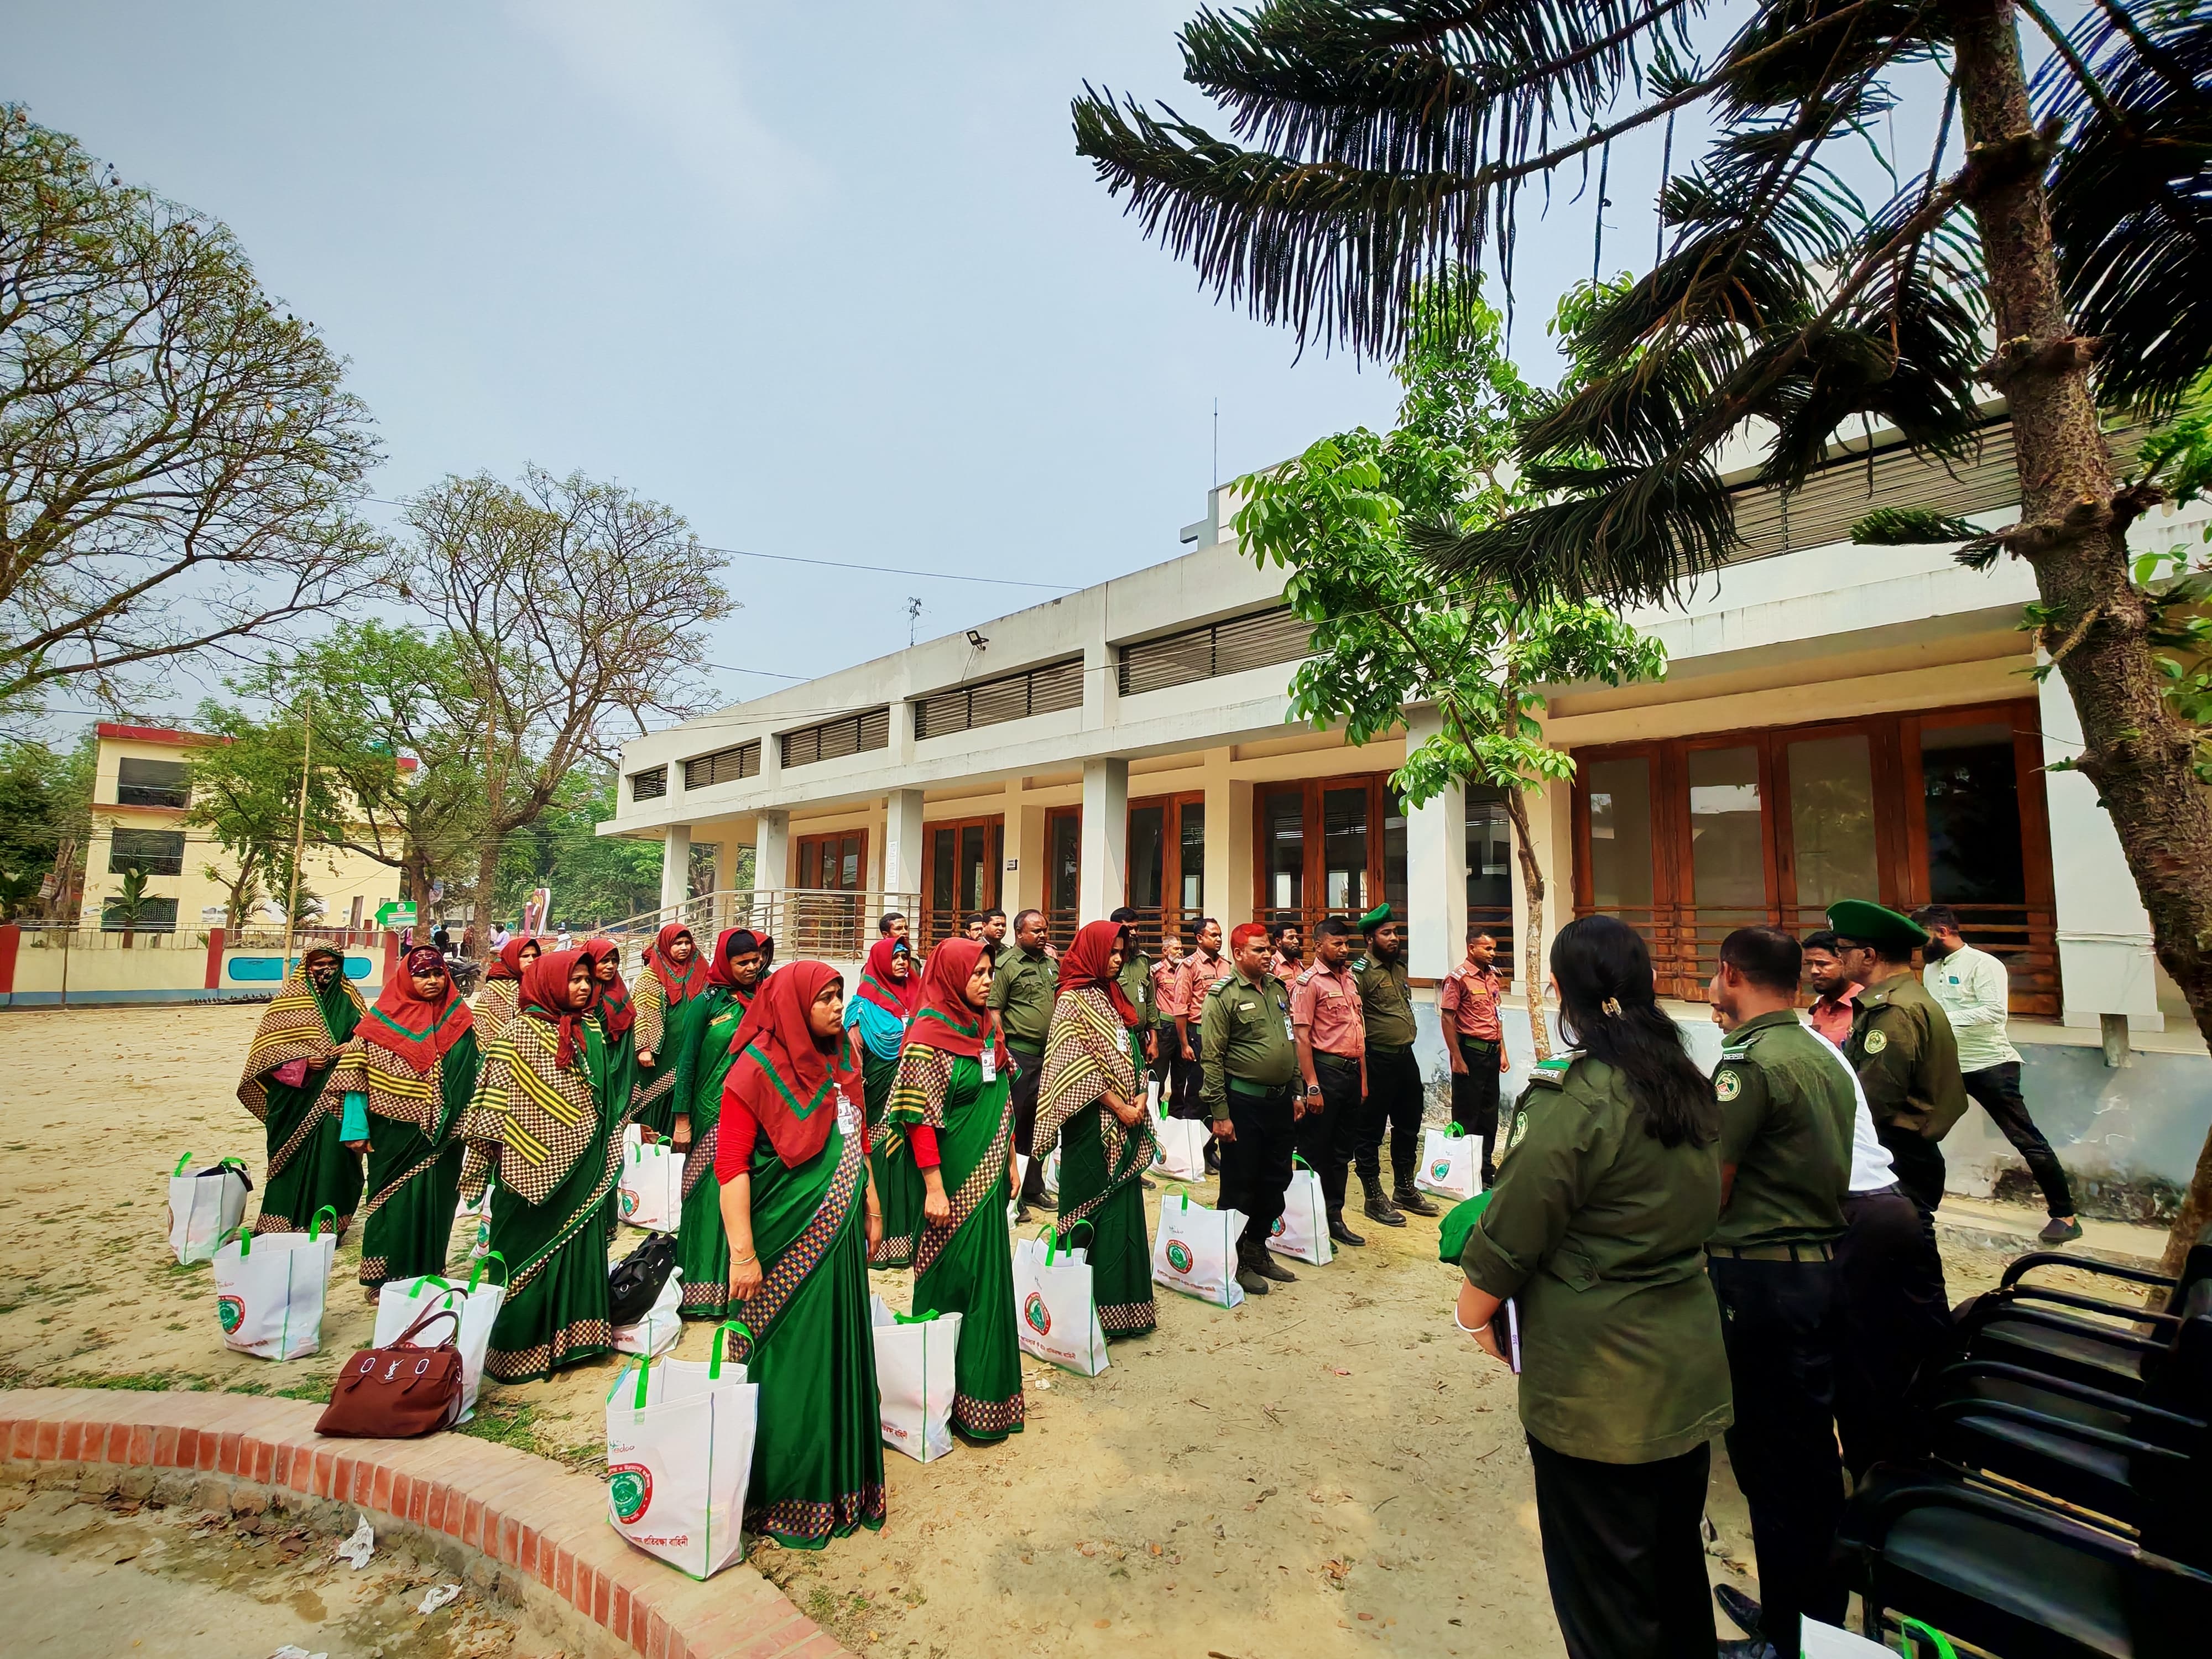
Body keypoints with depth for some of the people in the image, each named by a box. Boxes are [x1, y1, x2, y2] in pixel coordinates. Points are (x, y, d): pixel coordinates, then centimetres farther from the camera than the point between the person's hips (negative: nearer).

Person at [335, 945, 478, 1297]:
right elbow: (355, 1075, -3)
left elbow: (475, 1075, 3)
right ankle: (382, 1278, 22)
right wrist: (356, 1130, -7)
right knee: (394, 1201, 5)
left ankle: (430, 1274, 24)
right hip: (394, 1133, -2)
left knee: (436, 1202, 9)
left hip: (441, 1135, 2)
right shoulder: (382, 1019, -4)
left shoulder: (460, 1019, 1)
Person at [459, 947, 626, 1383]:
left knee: (579, 1241, 10)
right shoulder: (523, 1030, -9)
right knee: (532, 1245, 5)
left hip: (581, 1163, 5)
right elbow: (499, 1094, -10)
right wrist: (501, 1153, -12)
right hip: (536, 1167, -5)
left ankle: (573, 1332, 22)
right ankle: (521, 1345, 18)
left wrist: (604, 1154, 18)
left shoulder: (591, 1029, 8)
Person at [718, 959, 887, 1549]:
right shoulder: (755, 1071, -16)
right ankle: (780, 1497, 26)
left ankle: (840, 1476, 34)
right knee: (785, 1362, 7)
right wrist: (742, 1254, -21)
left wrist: (872, 1209, 13)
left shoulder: (839, 1064, 6)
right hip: (784, 1244, -6)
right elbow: (730, 1166, -18)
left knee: (839, 1354, 16)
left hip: (838, 1235, 7)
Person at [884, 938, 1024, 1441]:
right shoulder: (928, 1034, -17)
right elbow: (920, 1117, -19)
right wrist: (934, 1188, -20)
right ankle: (954, 1396, 22)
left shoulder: (984, 1028, 7)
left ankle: (986, 1380, 33)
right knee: (952, 1278, 5)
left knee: (988, 1273, 16)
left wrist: (1010, 1161, 14)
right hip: (953, 1179, -7)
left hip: (988, 1176, 8)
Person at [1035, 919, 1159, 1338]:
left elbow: (1129, 1055, 14)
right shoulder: (1072, 1000, -10)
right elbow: (1078, 1065, -15)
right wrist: (1119, 1107, -14)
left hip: (1125, 1120, 7)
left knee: (1124, 1206, 10)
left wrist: (1140, 1098, -1)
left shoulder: (1112, 997, 14)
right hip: (1092, 1122, -7)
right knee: (1093, 1207, 0)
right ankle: (1093, 1307, 10)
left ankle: (1123, 1298, 21)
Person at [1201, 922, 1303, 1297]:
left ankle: (1258, 1250, 33)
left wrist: (1296, 1092, 15)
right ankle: (1237, 1262, 21)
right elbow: (1212, 1057, -13)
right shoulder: (1223, 995, -12)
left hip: (1281, 1101, 7)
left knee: (1275, 1182, 16)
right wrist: (1220, 1114, -15)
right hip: (1244, 1103, -7)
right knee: (1240, 1186, 5)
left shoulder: (1278, 988, 9)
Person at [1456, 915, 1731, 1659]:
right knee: (1676, 1562, 26)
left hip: (1596, 1387, -7)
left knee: (1606, 1599, 12)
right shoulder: (1689, 1086, 0)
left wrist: (1476, 1312, 0)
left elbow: (1507, 1241, -18)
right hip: (1689, 1372, 7)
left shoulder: (1574, 1100, -24)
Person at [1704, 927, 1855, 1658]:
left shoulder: (1749, 1061, -19)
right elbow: (1824, 1168, 16)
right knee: (1812, 1453, 20)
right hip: (1824, 1266, 9)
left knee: (1770, 1463, 5)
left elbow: (1710, 1190, -17)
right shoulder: (1826, 1056, 8)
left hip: (1760, 1276, -9)